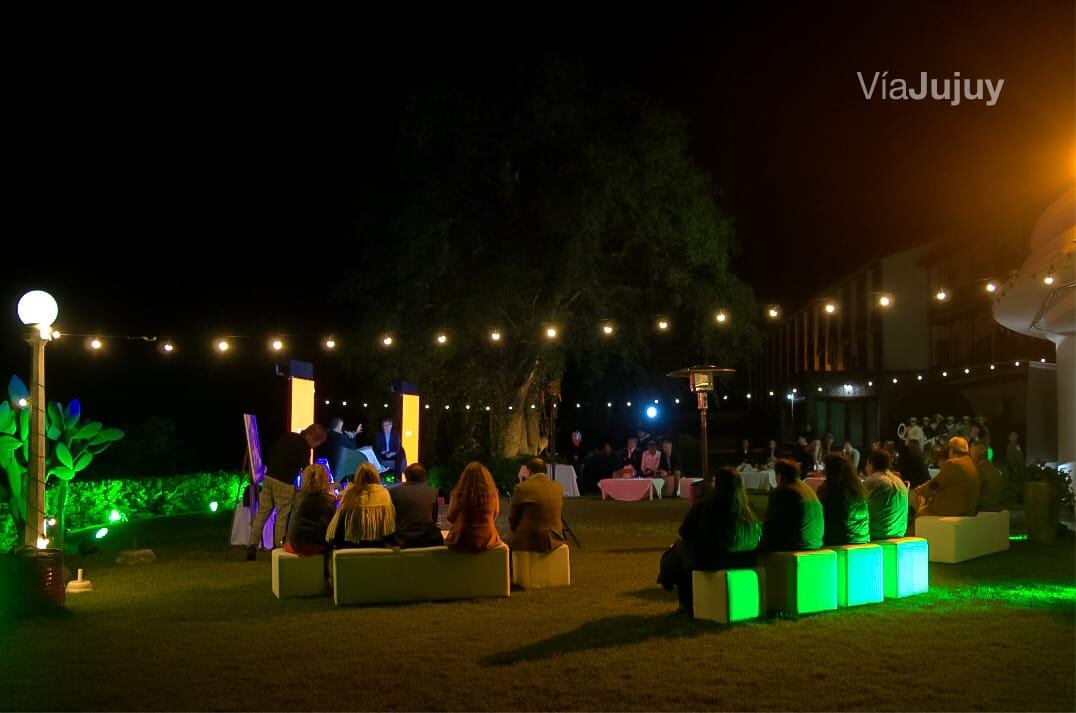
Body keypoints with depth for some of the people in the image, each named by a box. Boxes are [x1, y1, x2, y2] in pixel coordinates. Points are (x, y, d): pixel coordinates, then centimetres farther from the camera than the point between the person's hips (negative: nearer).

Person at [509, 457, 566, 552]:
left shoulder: (521, 488, -9)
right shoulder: (558, 487, 5)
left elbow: (513, 519, 1)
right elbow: (557, 515, 13)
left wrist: (517, 533, 19)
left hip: (528, 541, -6)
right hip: (554, 541, 6)